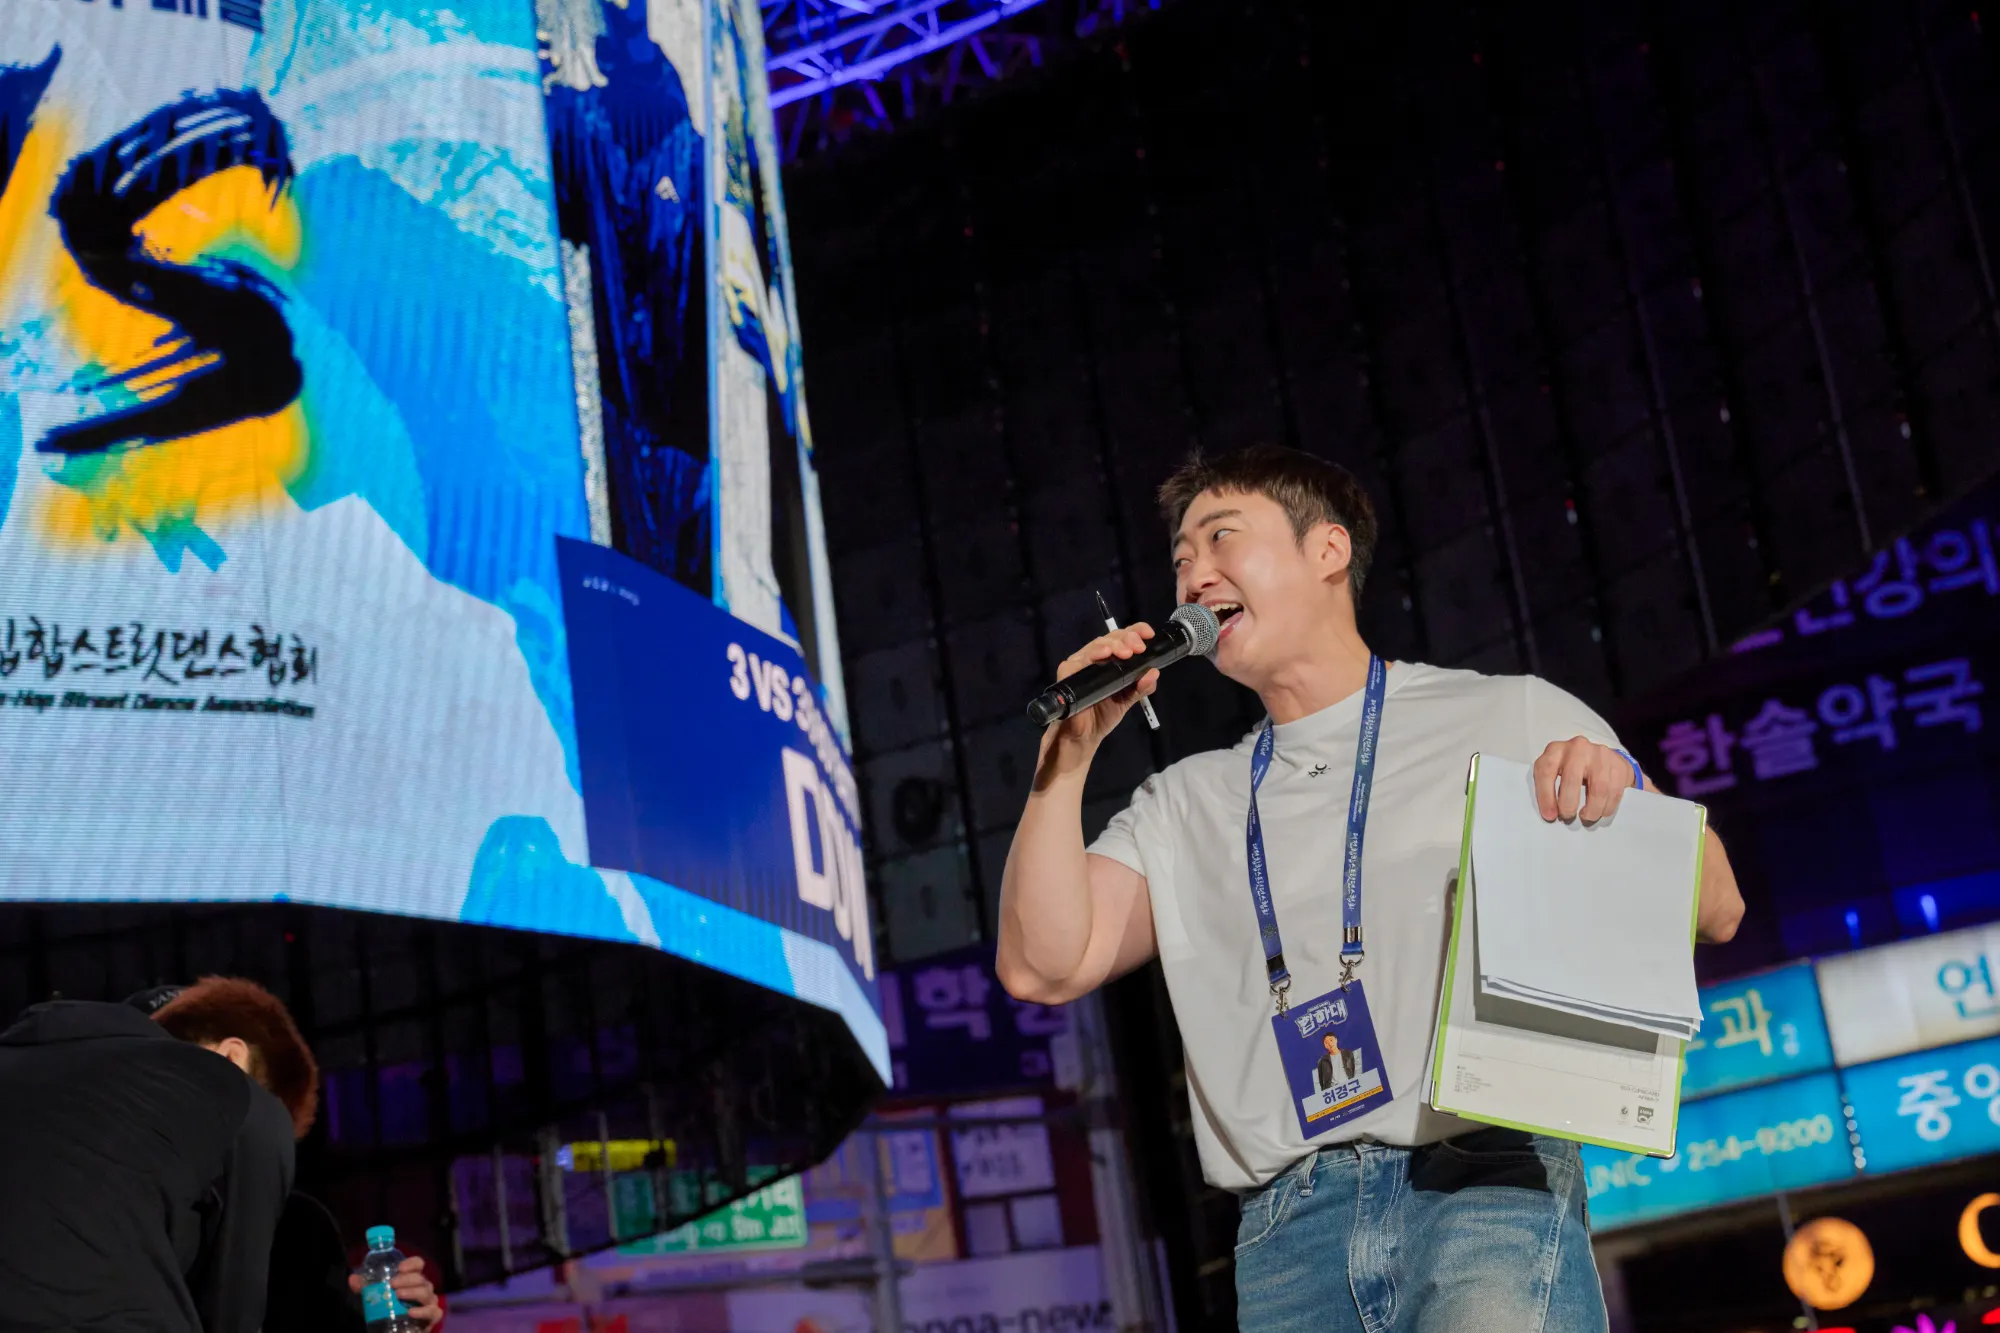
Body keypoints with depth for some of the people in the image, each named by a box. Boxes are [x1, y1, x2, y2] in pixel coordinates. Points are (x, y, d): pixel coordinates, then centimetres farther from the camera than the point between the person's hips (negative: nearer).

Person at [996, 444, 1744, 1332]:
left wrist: (1621, 800, -10)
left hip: (1487, 1187, -3)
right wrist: (1067, 753, 4)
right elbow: (1045, 967, 8)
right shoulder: (1184, 807, 20)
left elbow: (1715, 910, 9)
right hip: (1290, 1234, 3)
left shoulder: (1513, 717, 11)